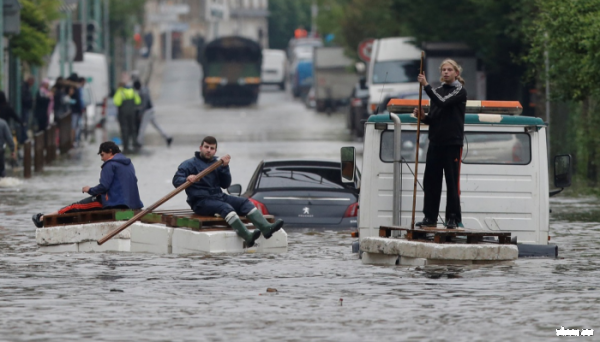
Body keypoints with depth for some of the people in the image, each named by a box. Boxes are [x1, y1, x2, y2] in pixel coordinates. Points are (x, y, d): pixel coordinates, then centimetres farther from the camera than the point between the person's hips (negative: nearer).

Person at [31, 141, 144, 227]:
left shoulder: (110, 164, -10)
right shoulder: (129, 164, 18)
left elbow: (104, 186, -17)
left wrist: (90, 190, 2)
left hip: (113, 202, -9)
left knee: (76, 207, 0)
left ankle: (42, 219, 4)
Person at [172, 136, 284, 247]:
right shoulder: (190, 164, 3)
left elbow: (225, 184, 13)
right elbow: (176, 181, -9)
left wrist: (225, 167, -2)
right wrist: (187, 179, -32)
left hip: (218, 197, 7)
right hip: (200, 201, -7)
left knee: (244, 202, -12)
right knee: (225, 207, -33)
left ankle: (266, 228, -31)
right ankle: (247, 237, -53)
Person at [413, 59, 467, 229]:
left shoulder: (460, 91, -2)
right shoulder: (437, 91, 17)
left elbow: (442, 102, -19)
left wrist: (426, 85, -17)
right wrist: (423, 116, -2)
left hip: (452, 143, -6)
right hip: (436, 142, 6)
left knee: (452, 181, -5)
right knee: (431, 180, 3)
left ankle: (453, 218, -2)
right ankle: (430, 217, 7)